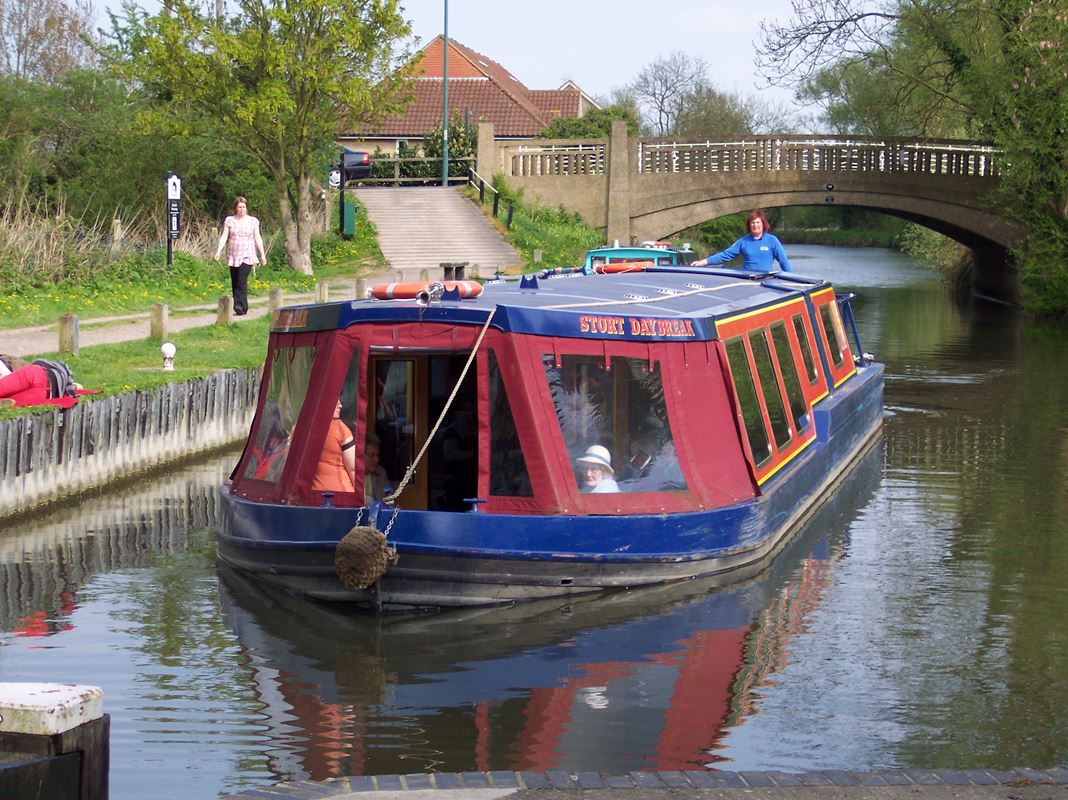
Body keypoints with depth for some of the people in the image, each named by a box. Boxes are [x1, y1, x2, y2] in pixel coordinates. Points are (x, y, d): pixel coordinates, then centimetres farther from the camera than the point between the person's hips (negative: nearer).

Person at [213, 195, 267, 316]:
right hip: (233, 257, 2)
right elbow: (224, 237, 0)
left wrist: (262, 255, 7)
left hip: (247, 257, -2)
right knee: (235, 283, 4)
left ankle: (240, 307, -23)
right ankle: (243, 308, 12)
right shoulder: (229, 220, 6)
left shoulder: (253, 221, 6)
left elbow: (257, 238, 9)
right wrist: (219, 250, -13)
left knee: (242, 281, -17)